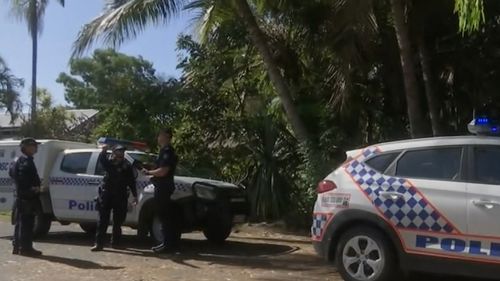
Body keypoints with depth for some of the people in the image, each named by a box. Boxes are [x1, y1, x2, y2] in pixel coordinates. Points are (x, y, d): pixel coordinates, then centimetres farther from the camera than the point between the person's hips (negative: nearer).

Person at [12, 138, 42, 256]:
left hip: (21, 196, 10)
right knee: (27, 223, -6)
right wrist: (31, 188, -18)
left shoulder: (21, 160, 19)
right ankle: (26, 248, -3)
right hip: (27, 197, -10)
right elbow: (23, 178, -27)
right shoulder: (26, 161, -14)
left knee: (20, 223, 15)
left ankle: (17, 246, 22)